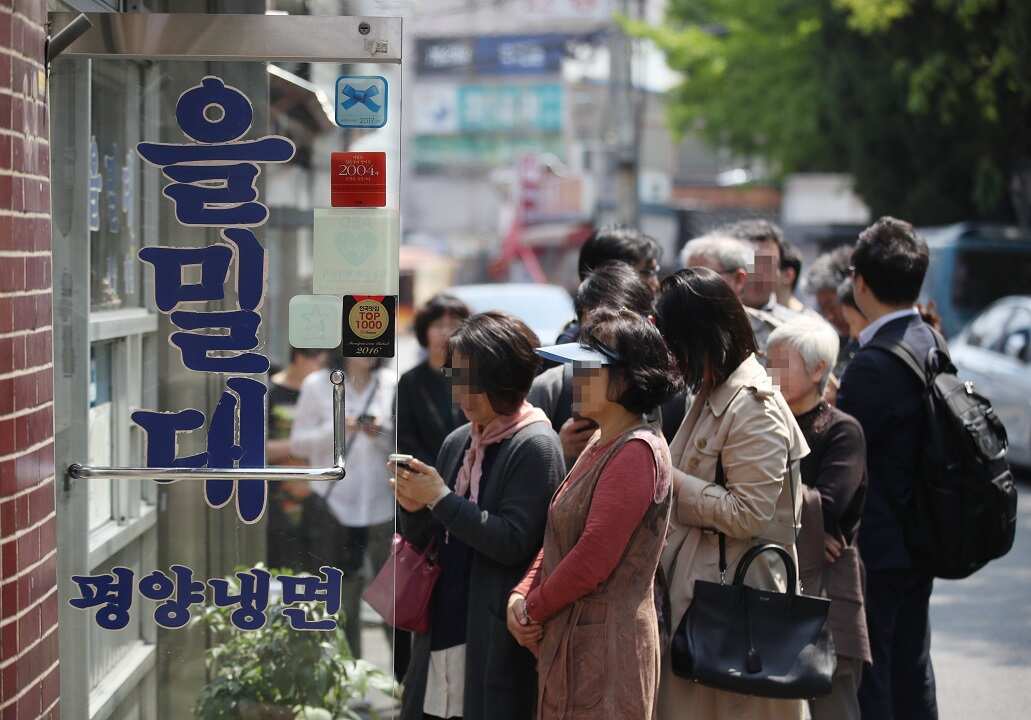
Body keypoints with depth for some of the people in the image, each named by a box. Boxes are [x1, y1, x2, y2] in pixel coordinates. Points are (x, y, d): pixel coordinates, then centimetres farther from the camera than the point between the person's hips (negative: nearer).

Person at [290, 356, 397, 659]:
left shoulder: (392, 384, 6)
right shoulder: (317, 385, 4)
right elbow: (298, 443, 4)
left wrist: (381, 435, -10)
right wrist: (335, 430, -11)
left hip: (383, 507, 1)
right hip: (336, 507, -1)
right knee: (342, 602, 0)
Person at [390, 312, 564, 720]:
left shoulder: (535, 446, -9)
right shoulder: (457, 443, 12)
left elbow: (513, 543, -17)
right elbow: (424, 541, 18)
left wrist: (440, 499, -14)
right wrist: (414, 509, -4)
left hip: (494, 638, -6)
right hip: (442, 628, 7)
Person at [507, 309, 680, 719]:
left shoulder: (637, 452, -17)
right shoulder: (603, 444, 14)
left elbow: (593, 558, -20)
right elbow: (559, 539, 15)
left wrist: (532, 610, -8)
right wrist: (521, 595, 0)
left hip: (606, 644, -9)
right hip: (569, 641, 9)